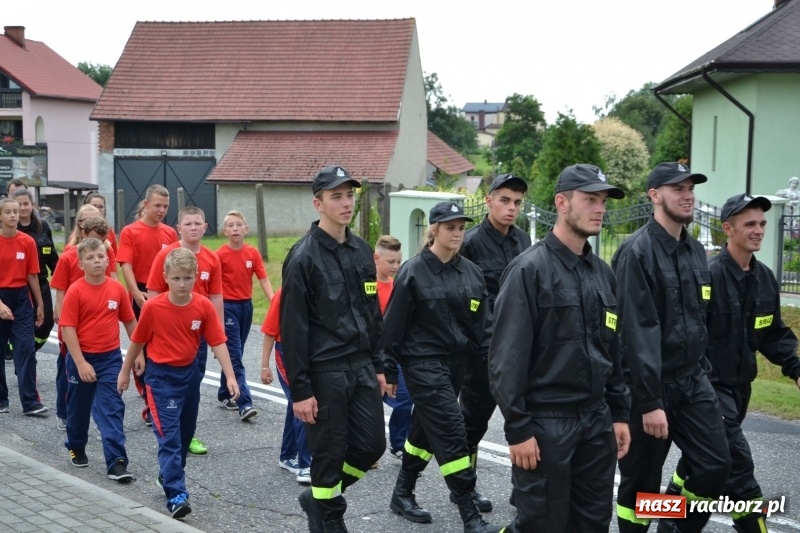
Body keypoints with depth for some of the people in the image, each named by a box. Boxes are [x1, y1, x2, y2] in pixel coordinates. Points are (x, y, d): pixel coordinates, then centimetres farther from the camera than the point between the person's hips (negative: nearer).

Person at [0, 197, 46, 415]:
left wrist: (39, 304, 8)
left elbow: (32, 275, 5)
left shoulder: (28, 242, -1)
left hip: (22, 298, 1)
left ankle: (30, 401, -4)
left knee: (26, 348, -5)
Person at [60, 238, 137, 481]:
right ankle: (76, 448, 40)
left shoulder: (117, 288, -4)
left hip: (110, 357, 1)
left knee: (112, 408, -5)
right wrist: (80, 363, -17)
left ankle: (116, 461, -8)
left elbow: (130, 322, 6)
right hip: (82, 358, -1)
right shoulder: (75, 291, -12)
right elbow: (68, 329, -13)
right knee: (79, 406, 17)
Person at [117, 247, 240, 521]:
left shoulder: (204, 306, -10)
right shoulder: (153, 307, -15)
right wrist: (125, 371, 8)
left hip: (190, 372, 4)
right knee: (169, 434, -11)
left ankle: (168, 476, 41)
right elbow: (137, 341, -1)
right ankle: (176, 495, -12)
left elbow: (218, 342, -9)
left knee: (185, 431, 18)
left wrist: (230, 376, -17)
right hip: (161, 376, -4)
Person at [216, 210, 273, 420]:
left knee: (235, 353, 15)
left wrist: (274, 302, -16)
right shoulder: (220, 255, -8)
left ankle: (224, 394, 30)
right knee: (235, 355, -7)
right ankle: (245, 404, -11)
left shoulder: (253, 253, 1)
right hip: (228, 306, -5)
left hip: (246, 306, 5)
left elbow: (263, 280, -3)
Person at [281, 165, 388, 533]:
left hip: (361, 366, 7)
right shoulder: (304, 258, -11)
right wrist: (300, 390, -15)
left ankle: (319, 496, 31)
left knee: (372, 445, 9)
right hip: (325, 372, -7)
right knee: (330, 451, 3)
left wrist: (378, 366, 13)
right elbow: (292, 328, -13)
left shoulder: (362, 252, 10)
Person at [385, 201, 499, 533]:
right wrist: (389, 369, -6)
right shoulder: (413, 272, -10)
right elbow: (394, 325, -7)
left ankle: (402, 494, 33)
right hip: (424, 364, -6)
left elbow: (482, 323, 9)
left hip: (456, 363, 6)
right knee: (452, 434, -9)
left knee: (425, 429, 17)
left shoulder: (470, 272, 5)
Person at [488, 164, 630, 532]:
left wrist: (619, 413, 13)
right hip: (546, 422, -7)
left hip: (596, 421, 7)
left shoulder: (603, 273, 11)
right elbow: (507, 357, -15)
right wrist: (518, 428, -17)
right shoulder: (529, 269, -11)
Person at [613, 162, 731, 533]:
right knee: (641, 481, 4)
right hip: (650, 384, -7)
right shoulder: (637, 252, -15)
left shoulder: (695, 251, 10)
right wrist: (649, 401, -22)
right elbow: (637, 332, -20)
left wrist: (702, 372, 15)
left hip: (693, 382, 7)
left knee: (715, 465, 4)